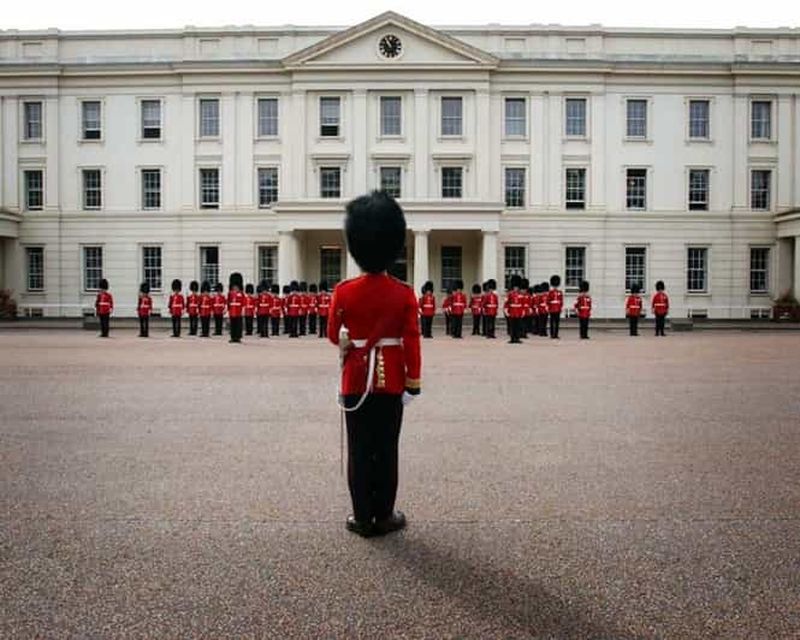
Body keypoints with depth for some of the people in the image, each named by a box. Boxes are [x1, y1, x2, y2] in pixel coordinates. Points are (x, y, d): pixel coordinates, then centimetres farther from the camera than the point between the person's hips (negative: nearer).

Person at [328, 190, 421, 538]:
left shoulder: (343, 291, -7)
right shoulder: (405, 293, -7)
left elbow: (334, 335, 4)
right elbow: (411, 341, -7)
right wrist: (413, 382, 1)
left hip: (357, 379, 0)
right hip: (391, 380, 0)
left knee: (359, 450, 7)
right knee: (386, 449, 8)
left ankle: (363, 517, 15)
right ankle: (384, 516, 17)